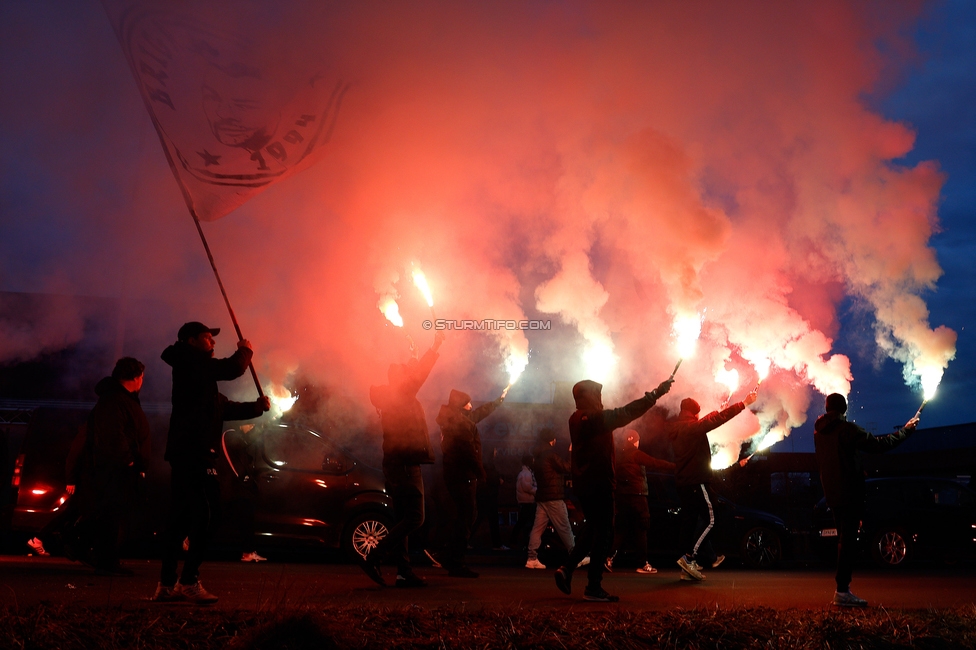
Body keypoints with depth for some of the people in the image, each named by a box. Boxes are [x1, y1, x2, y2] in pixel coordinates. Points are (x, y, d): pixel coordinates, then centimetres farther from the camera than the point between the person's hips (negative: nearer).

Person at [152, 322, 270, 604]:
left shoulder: (195, 371, 25)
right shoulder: (191, 361, -6)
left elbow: (225, 408, 27)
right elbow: (231, 369, -16)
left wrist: (255, 407, 17)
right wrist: (245, 350, 4)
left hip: (184, 453, 10)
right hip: (194, 452, -10)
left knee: (181, 517, 10)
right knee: (204, 514, -10)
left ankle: (166, 584, 14)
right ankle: (190, 581, -9)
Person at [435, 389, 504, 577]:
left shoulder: (462, 420, 17)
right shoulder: (460, 422, -15)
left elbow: (480, 412, 32)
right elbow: (468, 451, -22)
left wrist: (499, 401, 42)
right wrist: (481, 473, -18)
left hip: (454, 475, 11)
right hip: (463, 476, -11)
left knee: (462, 517, 16)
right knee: (465, 517, -10)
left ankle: (451, 560, 20)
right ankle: (456, 564, -10)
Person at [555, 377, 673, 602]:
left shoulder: (577, 420, 11)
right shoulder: (594, 418, -18)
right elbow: (626, 413, -22)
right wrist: (655, 394, -18)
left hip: (583, 483, 9)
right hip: (598, 483, -9)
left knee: (592, 528, 21)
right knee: (603, 532, -2)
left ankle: (567, 570, 13)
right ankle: (593, 588, 1)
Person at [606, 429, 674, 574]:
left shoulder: (619, 456, 15)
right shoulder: (636, 454, -6)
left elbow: (614, 477, 15)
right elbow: (656, 463, -11)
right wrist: (675, 467, -9)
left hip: (621, 496, 7)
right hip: (636, 495, -7)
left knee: (621, 529, 10)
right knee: (641, 529, -1)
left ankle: (610, 558, -3)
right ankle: (643, 564, 0)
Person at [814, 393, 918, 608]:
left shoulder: (818, 432, 9)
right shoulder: (846, 429, -14)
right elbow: (877, 444, -17)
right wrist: (906, 431, -6)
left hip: (832, 493, 8)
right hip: (849, 493, -8)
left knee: (844, 540, 15)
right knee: (848, 541, -7)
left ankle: (843, 589, 17)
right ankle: (842, 591, -10)